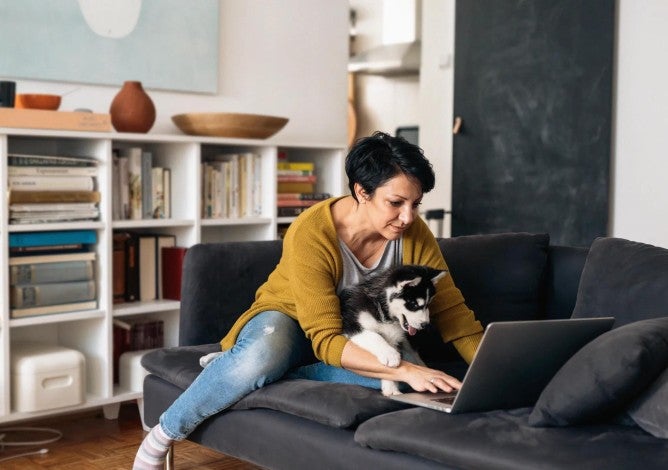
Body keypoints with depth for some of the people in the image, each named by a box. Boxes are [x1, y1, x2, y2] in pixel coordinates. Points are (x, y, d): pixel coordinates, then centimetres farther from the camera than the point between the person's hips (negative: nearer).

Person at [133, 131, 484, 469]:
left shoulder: (414, 234, -16)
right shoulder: (310, 234, -30)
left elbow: (453, 312, -11)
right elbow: (326, 341, -32)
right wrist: (405, 371, -42)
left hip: (356, 336, 4)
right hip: (288, 319, -4)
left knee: (395, 371, -32)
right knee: (263, 356, -41)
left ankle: (241, 370, -18)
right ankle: (162, 436, -15)